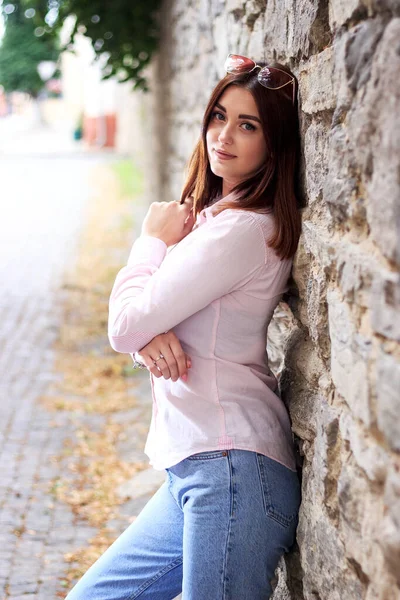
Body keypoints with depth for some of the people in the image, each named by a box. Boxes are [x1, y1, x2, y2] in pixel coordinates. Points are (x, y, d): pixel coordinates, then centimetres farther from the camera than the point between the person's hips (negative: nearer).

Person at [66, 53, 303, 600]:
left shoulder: (243, 229, -16)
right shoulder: (210, 216, 16)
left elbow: (124, 327, -14)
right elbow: (132, 326, 14)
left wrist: (153, 238, 1)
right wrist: (149, 337, -11)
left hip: (233, 471, -10)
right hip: (192, 472, 10)